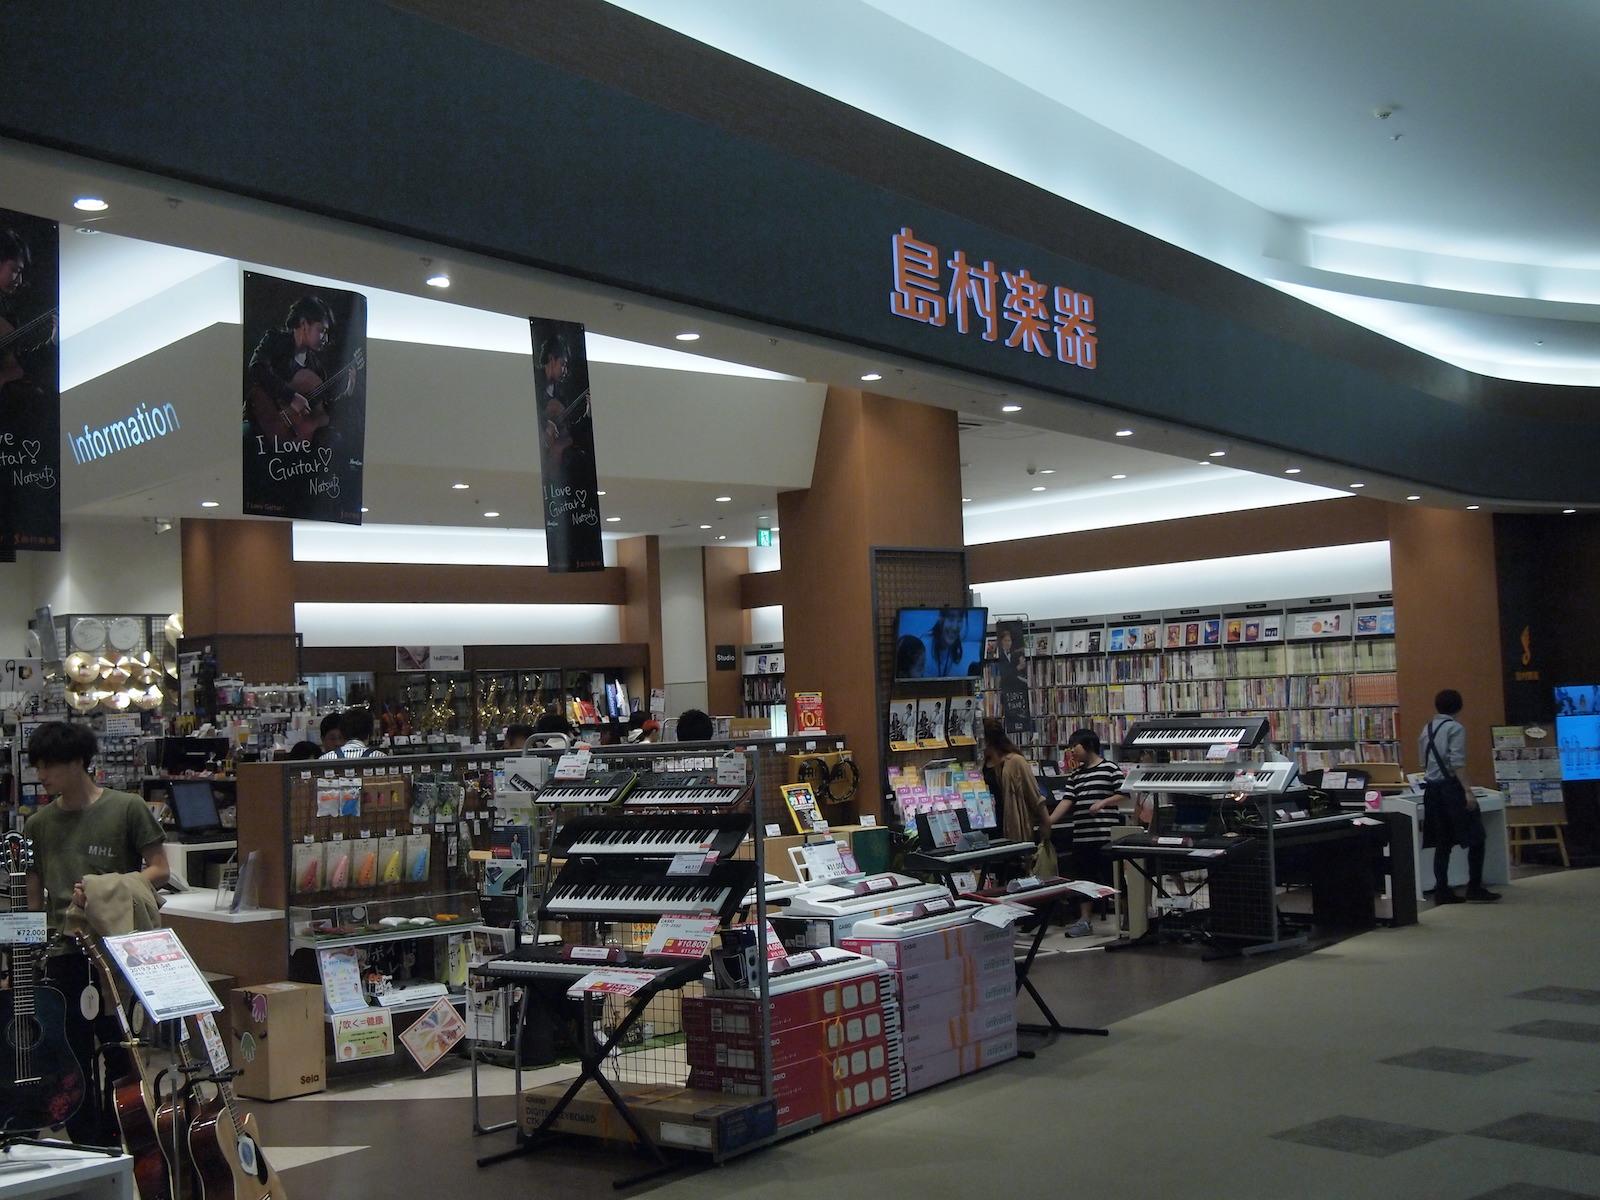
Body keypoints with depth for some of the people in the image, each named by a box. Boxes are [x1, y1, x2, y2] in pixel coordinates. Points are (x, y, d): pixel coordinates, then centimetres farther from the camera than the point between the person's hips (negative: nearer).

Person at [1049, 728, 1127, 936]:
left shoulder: (1110, 768, -3)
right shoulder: (1075, 775, 14)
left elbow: (1124, 794, -6)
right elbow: (1067, 801, 7)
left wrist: (1103, 802, -17)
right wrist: (1048, 821, -4)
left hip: (1105, 835, -6)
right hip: (1082, 835, 6)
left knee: (1111, 877, -1)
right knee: (1084, 878, 9)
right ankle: (1084, 921, 15)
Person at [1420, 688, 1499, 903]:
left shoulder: (1426, 730, 13)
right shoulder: (1456, 728, -8)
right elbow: (1458, 763, -18)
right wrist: (1468, 791, -19)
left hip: (1431, 788, 7)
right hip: (1451, 786, -7)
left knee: (1442, 843, 10)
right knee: (1475, 839, 3)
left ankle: (1441, 891, 9)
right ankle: (1474, 887, 1)